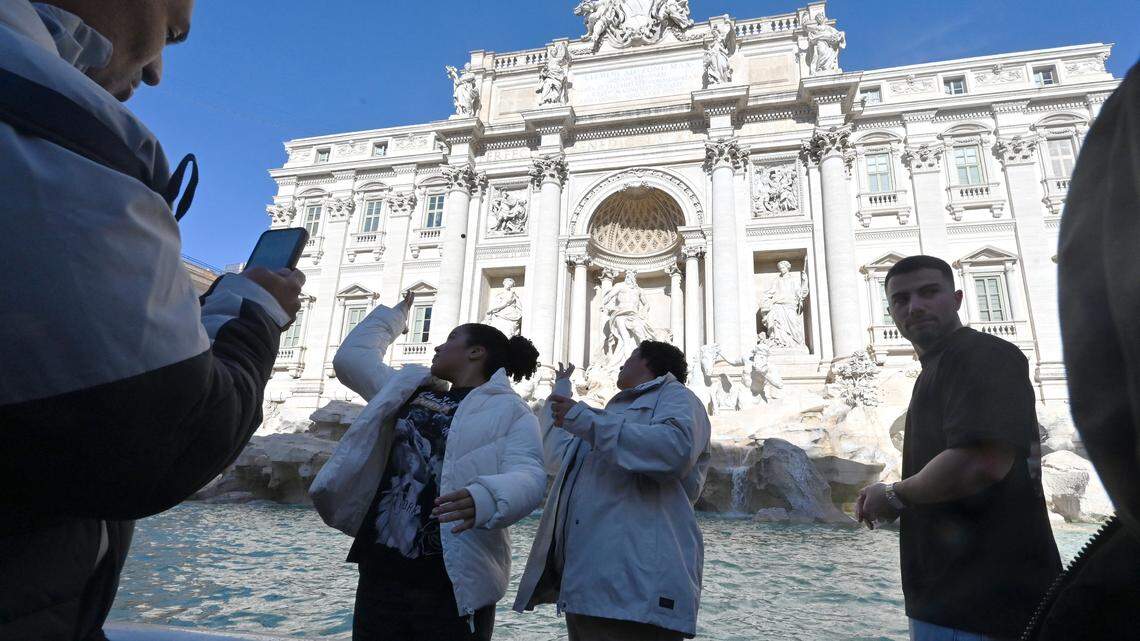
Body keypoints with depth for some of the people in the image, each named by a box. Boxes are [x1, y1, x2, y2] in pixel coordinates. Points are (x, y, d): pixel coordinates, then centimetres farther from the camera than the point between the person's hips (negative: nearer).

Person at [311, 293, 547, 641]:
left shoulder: (508, 410, -2)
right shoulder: (410, 388, 17)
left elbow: (528, 476, -18)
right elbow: (351, 357, 27)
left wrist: (482, 499, -38)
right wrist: (393, 315, 36)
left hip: (453, 583, -5)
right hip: (381, 572, 5)